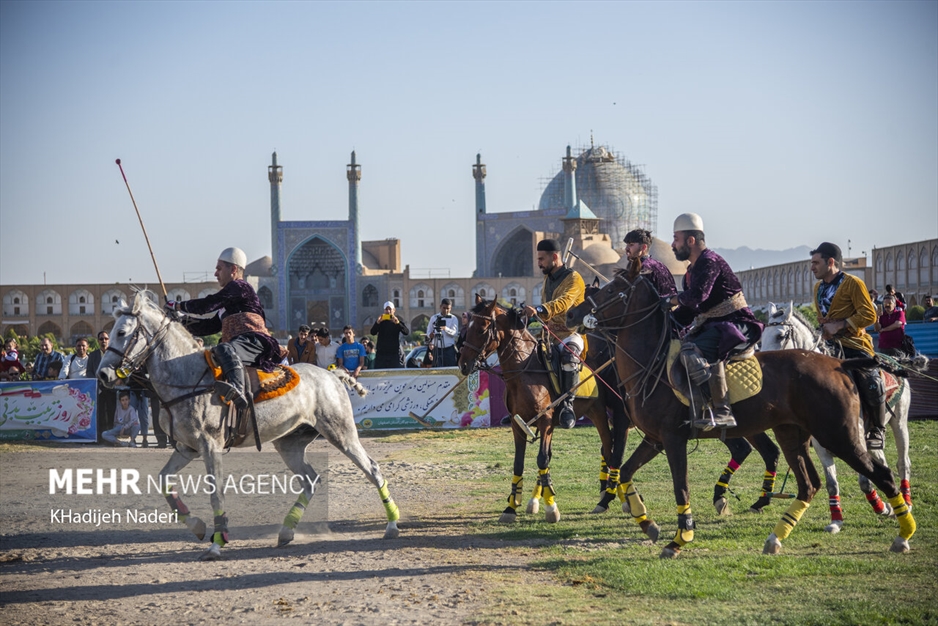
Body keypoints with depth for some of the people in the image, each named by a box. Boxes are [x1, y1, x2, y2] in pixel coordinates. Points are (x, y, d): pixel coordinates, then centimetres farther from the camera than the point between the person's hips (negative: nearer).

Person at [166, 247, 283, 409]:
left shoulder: (239, 287, 2)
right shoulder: (230, 301, 33)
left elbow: (208, 305, -7)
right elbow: (212, 326, 27)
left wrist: (178, 306, 3)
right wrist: (185, 322, 14)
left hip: (253, 342, -11)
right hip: (239, 346, 11)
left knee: (224, 349, -42)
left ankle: (237, 390, -66)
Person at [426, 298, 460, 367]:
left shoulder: (453, 318, 4)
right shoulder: (434, 318, 11)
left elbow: (455, 333, -8)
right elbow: (429, 331, 15)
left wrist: (446, 329, -27)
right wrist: (430, 335, -9)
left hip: (449, 349, -2)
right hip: (437, 348, 2)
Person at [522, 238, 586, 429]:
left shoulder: (573, 278, -10)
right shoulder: (548, 279, 15)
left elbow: (564, 302, -29)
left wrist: (539, 310, -44)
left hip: (571, 333, -9)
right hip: (551, 334, 9)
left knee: (568, 355, -38)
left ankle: (567, 403, -31)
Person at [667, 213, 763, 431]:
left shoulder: (710, 262, -13)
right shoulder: (692, 271, 18)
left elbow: (697, 296, -29)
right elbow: (687, 313, 21)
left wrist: (672, 299, -11)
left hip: (737, 325, -11)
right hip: (712, 326, 11)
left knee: (692, 352, -33)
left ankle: (723, 412, -35)